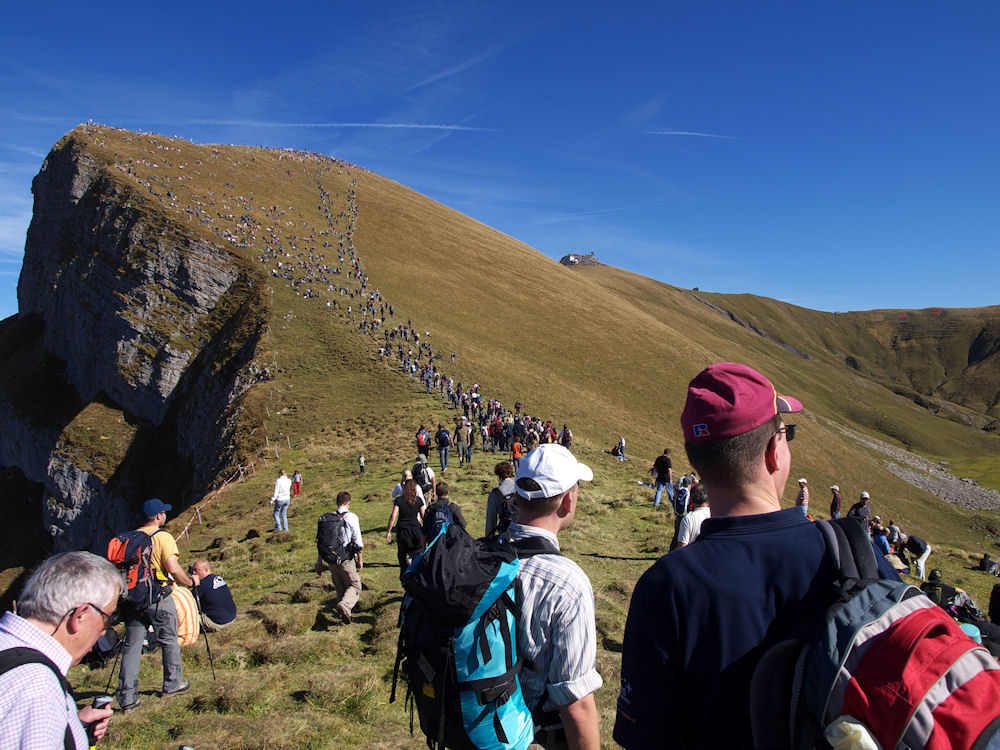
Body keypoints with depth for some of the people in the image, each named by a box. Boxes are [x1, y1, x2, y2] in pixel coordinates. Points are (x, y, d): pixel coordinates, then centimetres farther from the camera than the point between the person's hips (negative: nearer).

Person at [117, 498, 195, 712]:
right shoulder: (163, 537, -10)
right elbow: (173, 569, -17)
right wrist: (191, 582, -2)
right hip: (157, 598, -5)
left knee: (131, 645, 7)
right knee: (169, 641, 12)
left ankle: (127, 696, 7)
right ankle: (172, 684, 25)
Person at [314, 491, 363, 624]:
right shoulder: (351, 517, -7)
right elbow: (358, 541, -7)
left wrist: (319, 563, 15)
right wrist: (360, 559, 3)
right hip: (347, 559, -4)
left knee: (340, 588, 17)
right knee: (354, 586, 4)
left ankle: (345, 614, 19)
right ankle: (344, 606, -22)